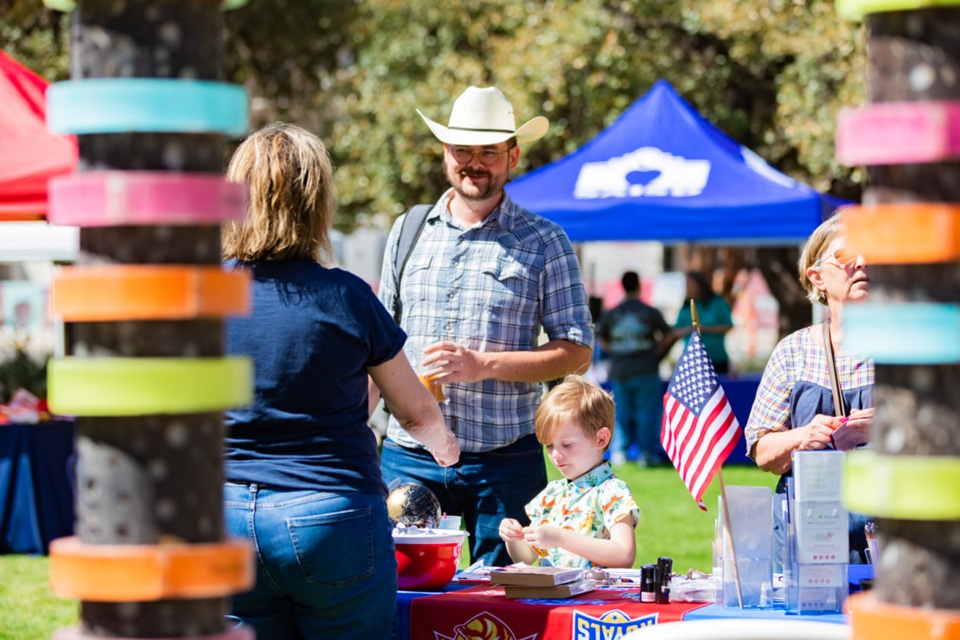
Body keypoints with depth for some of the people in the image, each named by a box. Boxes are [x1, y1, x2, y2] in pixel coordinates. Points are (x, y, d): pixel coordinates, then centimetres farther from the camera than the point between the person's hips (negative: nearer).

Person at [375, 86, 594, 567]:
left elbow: (577, 352, -2)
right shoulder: (408, 232, 11)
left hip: (504, 463, -2)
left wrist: (483, 365, -13)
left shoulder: (543, 242, 2)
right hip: (408, 457, 2)